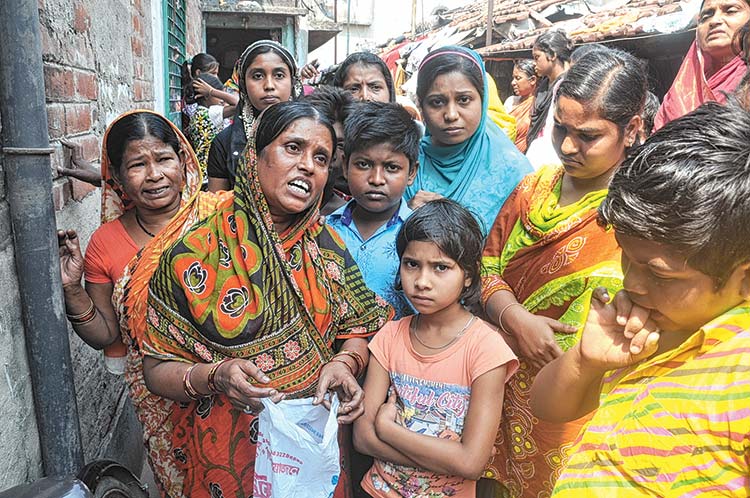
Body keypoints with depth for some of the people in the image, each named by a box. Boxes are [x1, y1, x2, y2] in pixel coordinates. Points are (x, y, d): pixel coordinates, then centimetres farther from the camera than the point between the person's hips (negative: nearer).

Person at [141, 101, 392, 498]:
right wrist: (215, 376, -27)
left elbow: (356, 331, 4)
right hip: (227, 459, -3)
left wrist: (344, 363, -17)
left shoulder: (328, 248, -2)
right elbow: (157, 370, -9)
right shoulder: (194, 256, -14)